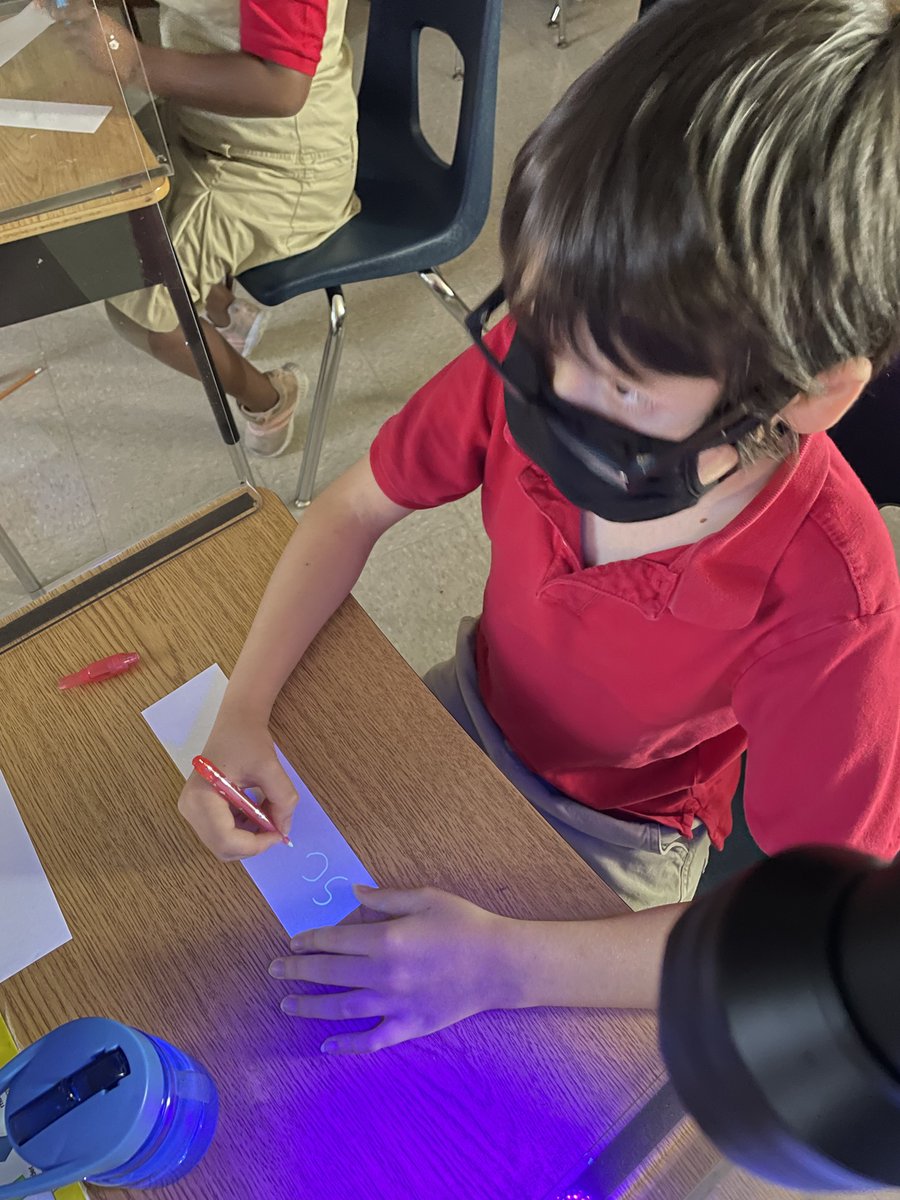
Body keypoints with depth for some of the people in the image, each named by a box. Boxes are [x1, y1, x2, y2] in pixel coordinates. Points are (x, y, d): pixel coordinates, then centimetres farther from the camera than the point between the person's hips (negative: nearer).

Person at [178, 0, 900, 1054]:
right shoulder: (530, 358, -28)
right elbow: (356, 508, -13)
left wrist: (505, 964, -34)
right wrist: (242, 713, -23)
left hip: (617, 839, -2)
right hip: (473, 703, 3)